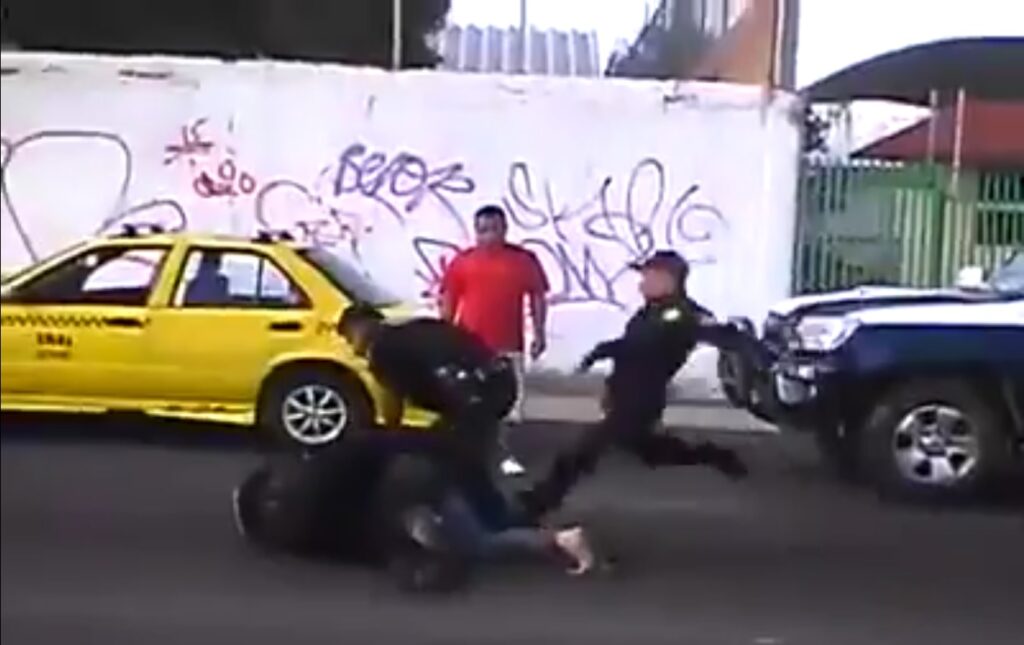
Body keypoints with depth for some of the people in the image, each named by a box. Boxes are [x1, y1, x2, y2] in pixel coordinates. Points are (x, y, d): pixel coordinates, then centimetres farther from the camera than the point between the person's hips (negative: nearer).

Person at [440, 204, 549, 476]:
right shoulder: (462, 261, 1)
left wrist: (539, 334, -2)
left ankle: (505, 455, 14)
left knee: (510, 402, 1)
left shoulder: (524, 259, 0)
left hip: (508, 346, 0)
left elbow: (537, 297, 4)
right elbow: (448, 301, 5)